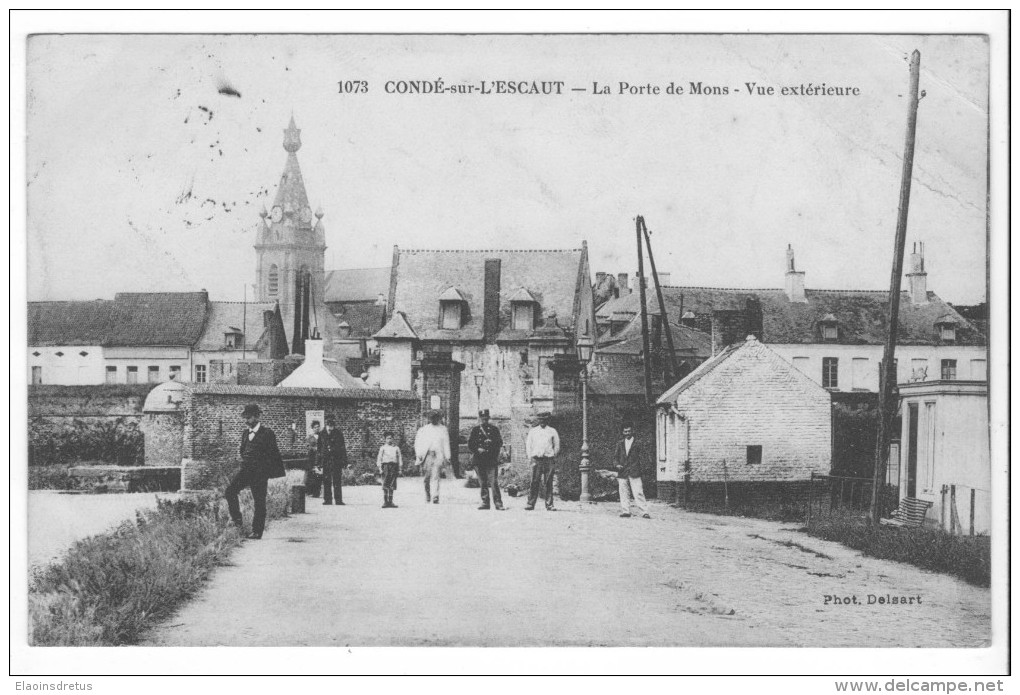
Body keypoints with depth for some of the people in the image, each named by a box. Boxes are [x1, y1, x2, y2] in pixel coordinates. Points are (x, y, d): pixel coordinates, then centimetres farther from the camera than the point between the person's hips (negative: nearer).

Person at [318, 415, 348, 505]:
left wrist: (345, 461, 0)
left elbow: (343, 448, 3)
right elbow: (319, 449, 11)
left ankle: (339, 499, 2)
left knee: (337, 480, -2)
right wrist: (318, 462, 7)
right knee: (326, 481, 2)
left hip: (336, 460, -2)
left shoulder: (338, 434, 2)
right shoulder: (322, 434, 6)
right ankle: (327, 499, 7)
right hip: (325, 460, 2)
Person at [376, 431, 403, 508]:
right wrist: (380, 468, -4)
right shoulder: (383, 448, 8)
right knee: (385, 485, -7)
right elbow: (379, 458, 6)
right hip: (385, 465, -2)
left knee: (392, 485, 2)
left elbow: (399, 458, 11)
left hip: (394, 466, 2)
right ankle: (385, 502, -8)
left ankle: (390, 502, 6)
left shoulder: (396, 448, 12)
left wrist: (400, 469, 4)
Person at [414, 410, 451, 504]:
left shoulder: (443, 430, 13)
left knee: (435, 477, -13)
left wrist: (447, 457, 6)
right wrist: (419, 455, 1)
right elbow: (418, 442, 10)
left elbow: (446, 444, 12)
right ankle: (427, 498, 15)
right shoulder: (424, 429, 12)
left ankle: (435, 497, -20)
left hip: (438, 455, -1)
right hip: (426, 455, 1)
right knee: (427, 478, 3)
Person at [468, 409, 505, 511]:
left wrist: (491, 442, -13)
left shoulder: (494, 429, 10)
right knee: (483, 483, 5)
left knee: (494, 482, -9)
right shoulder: (475, 430, 12)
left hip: (492, 459, -2)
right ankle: (485, 503, 11)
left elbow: (500, 443, 5)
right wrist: (477, 449, -9)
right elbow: (470, 444, 7)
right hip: (479, 459, 2)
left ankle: (498, 504, -10)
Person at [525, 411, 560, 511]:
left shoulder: (552, 431, 10)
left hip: (549, 459, 0)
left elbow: (557, 446, 14)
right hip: (536, 459, 0)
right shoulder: (532, 431, 12)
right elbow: (528, 445, 13)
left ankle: (549, 504, 1)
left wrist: (553, 457, 8)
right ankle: (530, 504, -5)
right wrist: (531, 457, 5)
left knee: (548, 483, -2)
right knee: (534, 482, -6)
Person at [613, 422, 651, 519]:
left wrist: (643, 467, -8)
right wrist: (616, 465, -3)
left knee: (638, 493, -10)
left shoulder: (638, 444, 5)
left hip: (634, 472, -4)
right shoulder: (620, 444, 15)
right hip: (622, 473, 4)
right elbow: (615, 456, 16)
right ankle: (626, 511, 9)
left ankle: (644, 512, -11)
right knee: (623, 493, 2)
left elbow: (643, 456, 4)